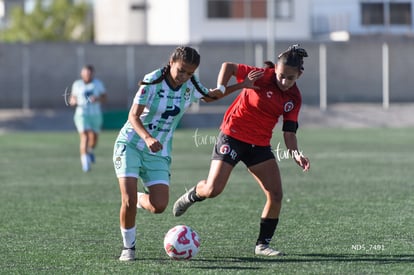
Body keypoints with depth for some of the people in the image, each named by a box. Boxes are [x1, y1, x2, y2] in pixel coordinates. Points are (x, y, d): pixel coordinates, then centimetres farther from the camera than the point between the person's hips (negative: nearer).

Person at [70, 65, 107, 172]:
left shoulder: (98, 84, 4)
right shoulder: (77, 84, 5)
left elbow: (104, 98, 3)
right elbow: (73, 98, 14)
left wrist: (97, 99, -18)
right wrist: (73, 102, -10)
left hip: (95, 115, 2)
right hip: (81, 114, -2)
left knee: (94, 138, 7)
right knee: (84, 136, -18)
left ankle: (90, 151, 41)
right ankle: (85, 160, -22)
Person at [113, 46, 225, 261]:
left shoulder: (191, 86, -2)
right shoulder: (152, 81, -17)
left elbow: (209, 96, 19)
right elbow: (133, 116, -21)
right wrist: (147, 138, -39)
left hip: (159, 153, 4)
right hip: (130, 145, -4)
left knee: (159, 206, -12)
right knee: (128, 200, -17)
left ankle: (141, 198, 24)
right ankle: (128, 247, 5)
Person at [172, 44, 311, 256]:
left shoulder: (294, 99, 0)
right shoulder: (262, 77, -16)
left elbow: (289, 132, 1)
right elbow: (228, 67, -11)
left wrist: (296, 154, -15)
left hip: (260, 146, 5)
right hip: (233, 137, -5)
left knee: (276, 195, -6)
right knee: (213, 189, -13)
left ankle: (263, 244, 7)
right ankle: (191, 196, 23)